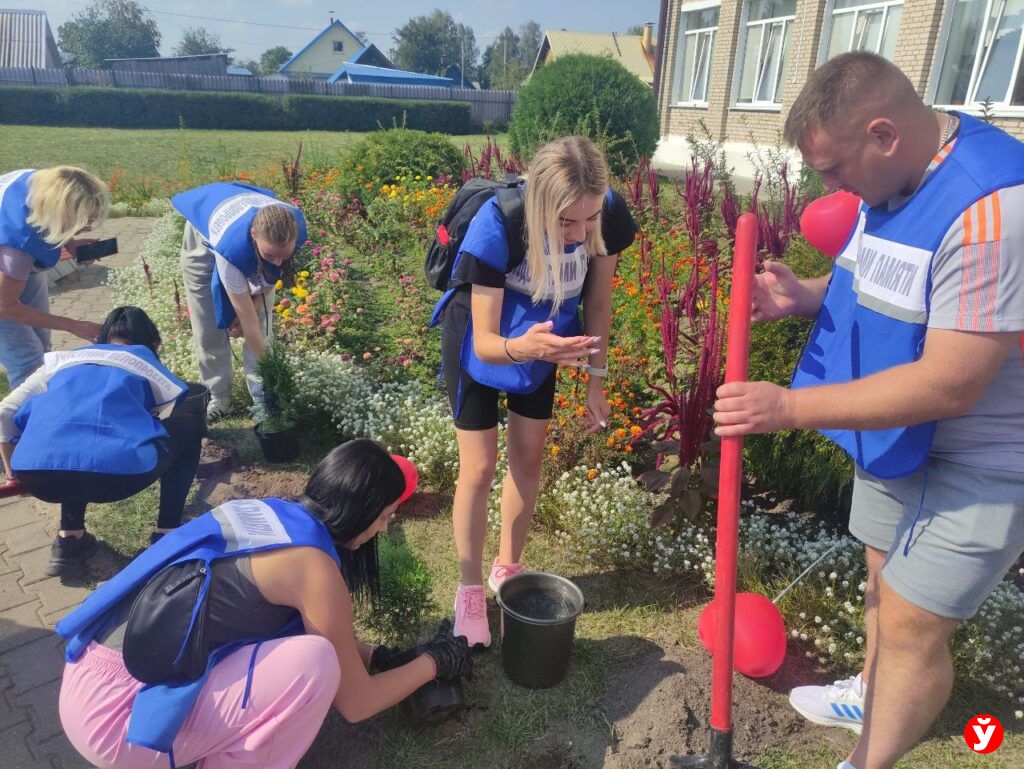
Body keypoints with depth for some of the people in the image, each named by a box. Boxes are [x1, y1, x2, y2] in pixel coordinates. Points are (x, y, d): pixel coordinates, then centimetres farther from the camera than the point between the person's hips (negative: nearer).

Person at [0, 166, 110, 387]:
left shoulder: (46, 182, -26)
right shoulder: (18, 241, -43)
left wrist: (70, 242, -16)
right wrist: (73, 326, -25)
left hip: (24, 267, 7)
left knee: (41, 346, 12)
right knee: (29, 365, -10)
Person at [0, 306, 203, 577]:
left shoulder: (61, 360, 31)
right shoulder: (145, 362, 26)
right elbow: (168, 416, 33)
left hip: (38, 478, 4)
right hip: (120, 472, -4)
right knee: (188, 428, 26)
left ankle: (70, 538, 29)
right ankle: (167, 532, 22)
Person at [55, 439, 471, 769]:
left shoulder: (270, 513, 7)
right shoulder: (312, 563, -17)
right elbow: (356, 703, -4)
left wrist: (381, 657, 24)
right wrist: (433, 662, 10)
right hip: (113, 719, -9)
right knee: (314, 661, -19)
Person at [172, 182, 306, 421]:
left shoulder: (296, 227, -37)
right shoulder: (231, 248, -47)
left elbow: (271, 275, -12)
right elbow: (247, 323, -39)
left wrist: (252, 306, -18)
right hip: (205, 235, -3)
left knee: (262, 321, -7)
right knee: (209, 325, -3)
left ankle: (262, 398, -1)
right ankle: (219, 396, 13)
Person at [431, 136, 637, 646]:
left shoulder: (609, 216, -27)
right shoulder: (496, 226, -37)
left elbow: (598, 301, -9)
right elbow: (485, 343, -34)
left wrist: (595, 379, -4)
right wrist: (520, 348, -56)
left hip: (542, 343, 4)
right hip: (481, 345, -3)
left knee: (528, 458, 12)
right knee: (479, 467, -2)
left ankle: (507, 568, 34)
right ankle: (470, 588, 19)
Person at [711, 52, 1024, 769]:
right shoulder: (903, 176, -2)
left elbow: (949, 387, -33)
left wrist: (789, 407, -32)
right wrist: (807, 296, -7)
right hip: (902, 430, 9)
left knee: (911, 622, 1)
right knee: (885, 576, 23)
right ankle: (872, 693, 49)